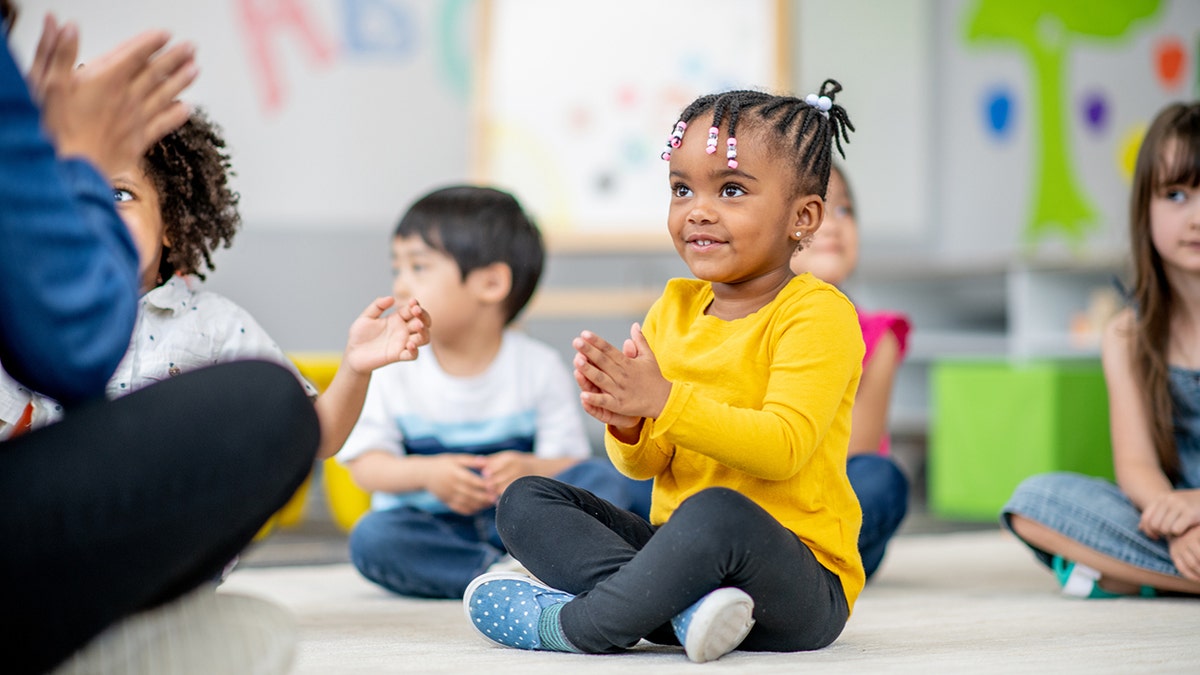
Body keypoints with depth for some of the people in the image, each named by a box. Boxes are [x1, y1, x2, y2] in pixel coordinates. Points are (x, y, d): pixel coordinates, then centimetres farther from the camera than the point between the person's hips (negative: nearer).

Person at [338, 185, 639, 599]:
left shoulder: (538, 367, -4)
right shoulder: (392, 370, -1)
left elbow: (568, 462, -6)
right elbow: (365, 464, -3)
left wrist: (529, 470, -28)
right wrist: (425, 473, -22)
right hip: (431, 525, 0)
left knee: (604, 478, -20)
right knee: (371, 538, -32)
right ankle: (506, 574, -33)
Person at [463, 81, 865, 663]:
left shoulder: (818, 313, -8)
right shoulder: (674, 308, 13)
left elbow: (782, 446, -21)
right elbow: (645, 464, 11)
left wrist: (664, 401, -27)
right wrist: (626, 424, -14)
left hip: (803, 581, -7)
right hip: (679, 547, 8)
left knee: (716, 512, -40)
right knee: (525, 501, -5)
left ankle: (569, 626, -21)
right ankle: (683, 606, -28)